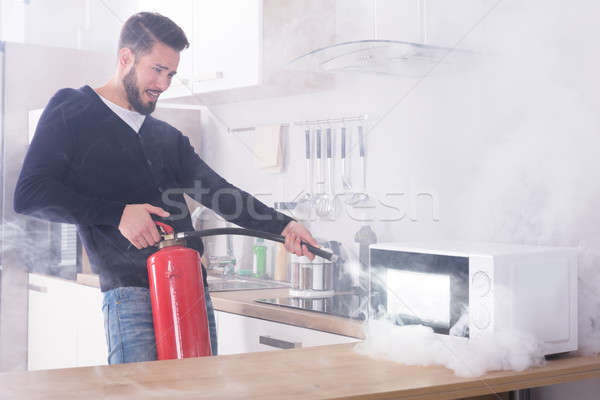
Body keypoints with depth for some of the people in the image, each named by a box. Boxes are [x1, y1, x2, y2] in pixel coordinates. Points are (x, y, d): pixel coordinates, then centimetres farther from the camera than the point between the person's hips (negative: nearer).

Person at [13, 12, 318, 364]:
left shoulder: (169, 137, 24)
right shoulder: (71, 112, 6)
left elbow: (218, 191, 14)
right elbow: (29, 194, -5)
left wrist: (281, 226, -1)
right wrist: (117, 214, -12)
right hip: (131, 292, -6)